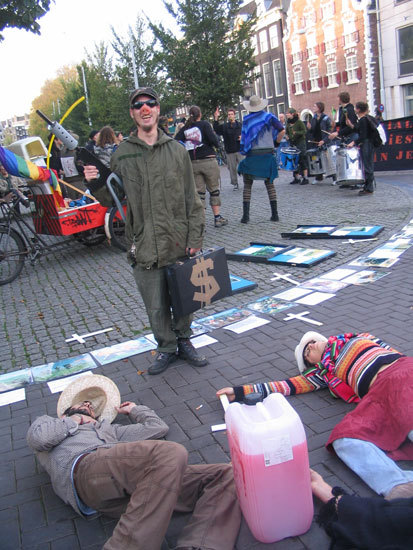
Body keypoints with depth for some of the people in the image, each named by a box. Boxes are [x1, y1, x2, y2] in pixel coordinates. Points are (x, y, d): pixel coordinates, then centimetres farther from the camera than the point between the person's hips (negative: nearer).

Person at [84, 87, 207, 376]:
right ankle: (167, 348, 30)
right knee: (156, 306, 9)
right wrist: (95, 184, -13)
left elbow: (192, 199, 4)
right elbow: (112, 200, 7)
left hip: (179, 244, 1)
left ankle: (184, 341, 36)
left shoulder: (176, 150, 4)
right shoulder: (122, 154, 3)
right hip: (145, 246, 0)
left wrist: (195, 238, -1)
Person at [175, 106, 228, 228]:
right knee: (214, 190, 10)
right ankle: (217, 218, 16)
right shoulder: (204, 124, -4)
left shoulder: (184, 128, 6)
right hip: (209, 161, -3)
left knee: (199, 192, 6)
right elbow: (213, 140, -13)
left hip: (193, 163, 3)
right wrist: (217, 144, 7)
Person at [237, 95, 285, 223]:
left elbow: (243, 138, -7)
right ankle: (274, 214, 6)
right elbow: (282, 131, -7)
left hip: (252, 155, -1)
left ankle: (245, 215, -1)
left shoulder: (246, 120, 1)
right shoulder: (269, 116, 3)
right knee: (270, 184, 11)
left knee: (247, 186, 7)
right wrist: (276, 143, 7)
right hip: (268, 154, 1)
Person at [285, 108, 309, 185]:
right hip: (292, 143, 6)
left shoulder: (299, 122, -7)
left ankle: (305, 178, -2)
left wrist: (297, 133, -26)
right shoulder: (288, 123, 10)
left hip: (300, 143, -6)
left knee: (302, 161, -6)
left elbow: (304, 131, -12)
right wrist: (287, 136, 0)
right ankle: (296, 178, 15)